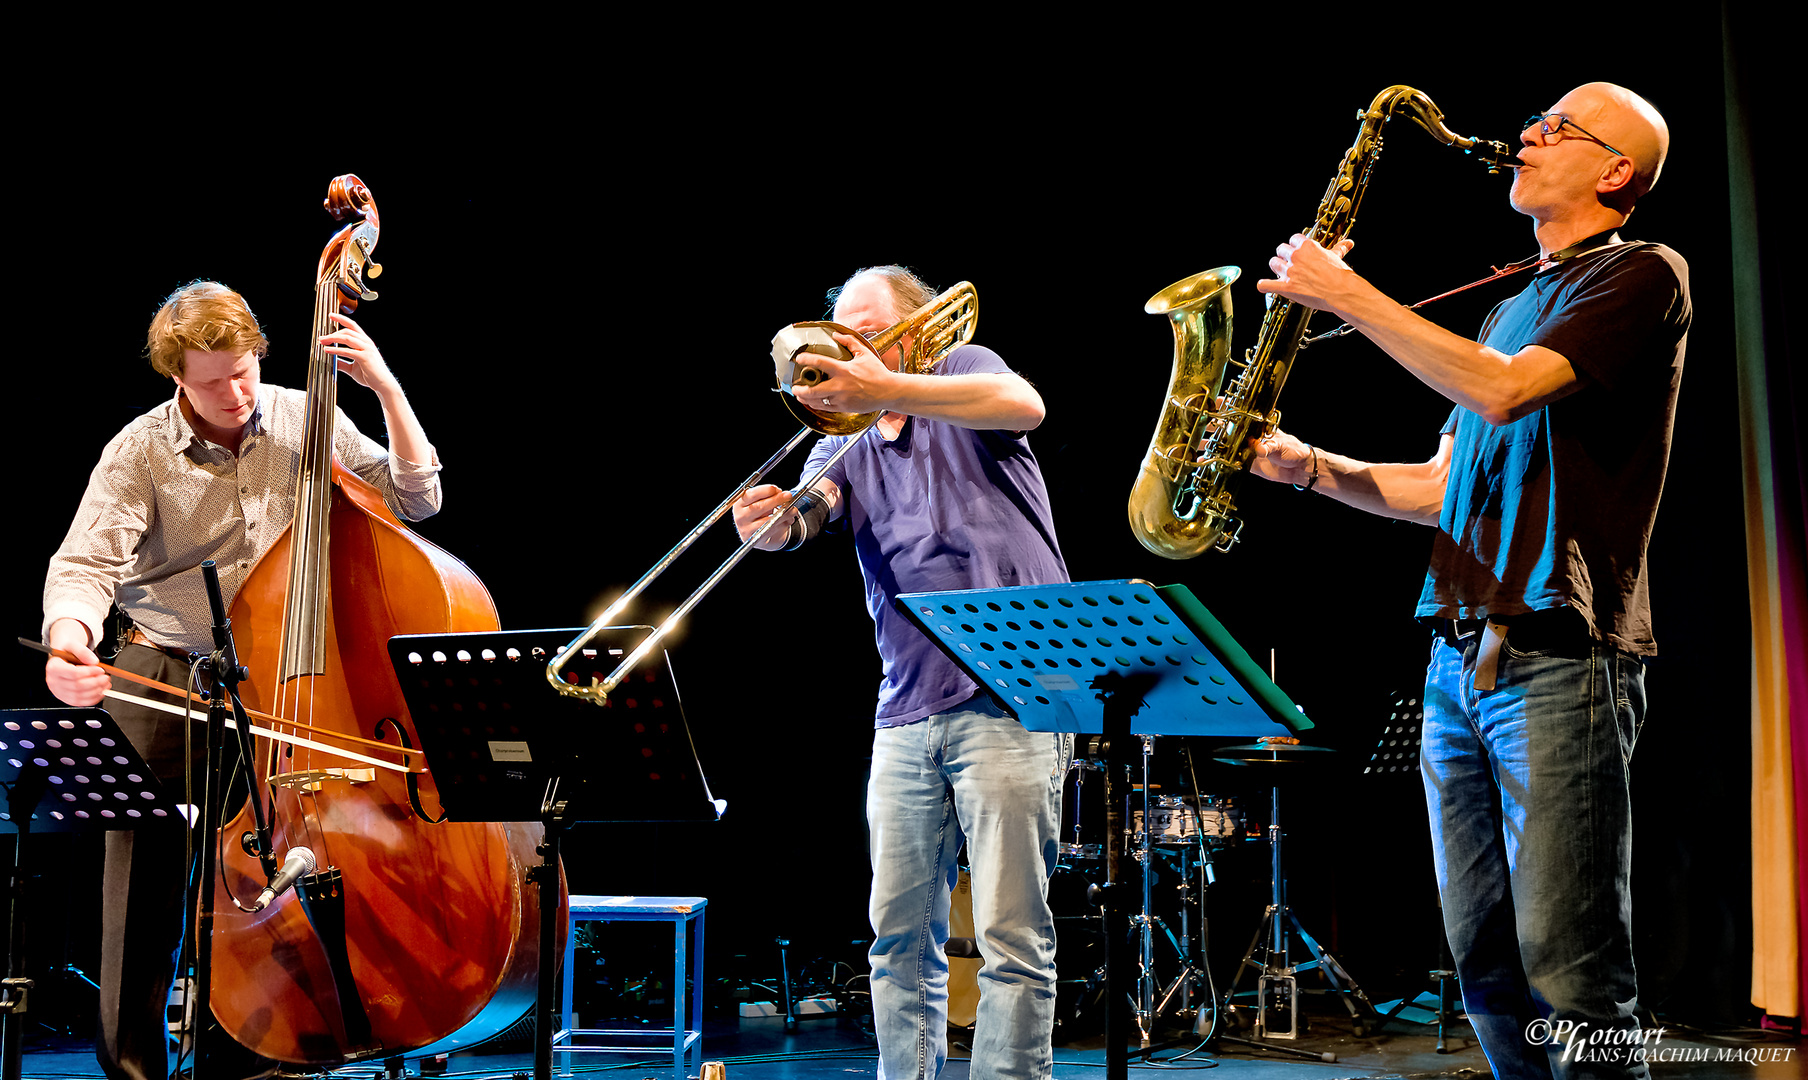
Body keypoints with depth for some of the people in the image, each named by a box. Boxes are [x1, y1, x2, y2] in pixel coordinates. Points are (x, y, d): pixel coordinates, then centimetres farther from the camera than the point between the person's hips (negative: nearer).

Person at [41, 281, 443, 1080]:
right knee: (147, 889, -3)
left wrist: (386, 387, -9)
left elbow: (415, 497, 2)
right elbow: (84, 566, -16)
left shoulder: (304, 421, 3)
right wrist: (68, 643, -38)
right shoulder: (139, 453, -5)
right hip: (163, 683, -2)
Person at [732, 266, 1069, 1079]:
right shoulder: (848, 444, 19)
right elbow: (807, 513, -1)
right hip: (906, 714, 6)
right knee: (900, 933, 9)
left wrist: (887, 388, -23)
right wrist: (776, 522, -24)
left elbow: (1024, 405, -17)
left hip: (1009, 698, -5)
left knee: (1011, 933, -6)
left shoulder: (962, 370, 7)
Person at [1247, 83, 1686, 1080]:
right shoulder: (1513, 310, 25)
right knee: (1485, 962, 9)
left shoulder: (1641, 276, 0)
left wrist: (1346, 294, -10)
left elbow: (1502, 390, -16)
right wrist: (1313, 467, 11)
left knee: (1566, 970, -9)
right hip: (1460, 654, 8)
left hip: (1558, 657, -8)